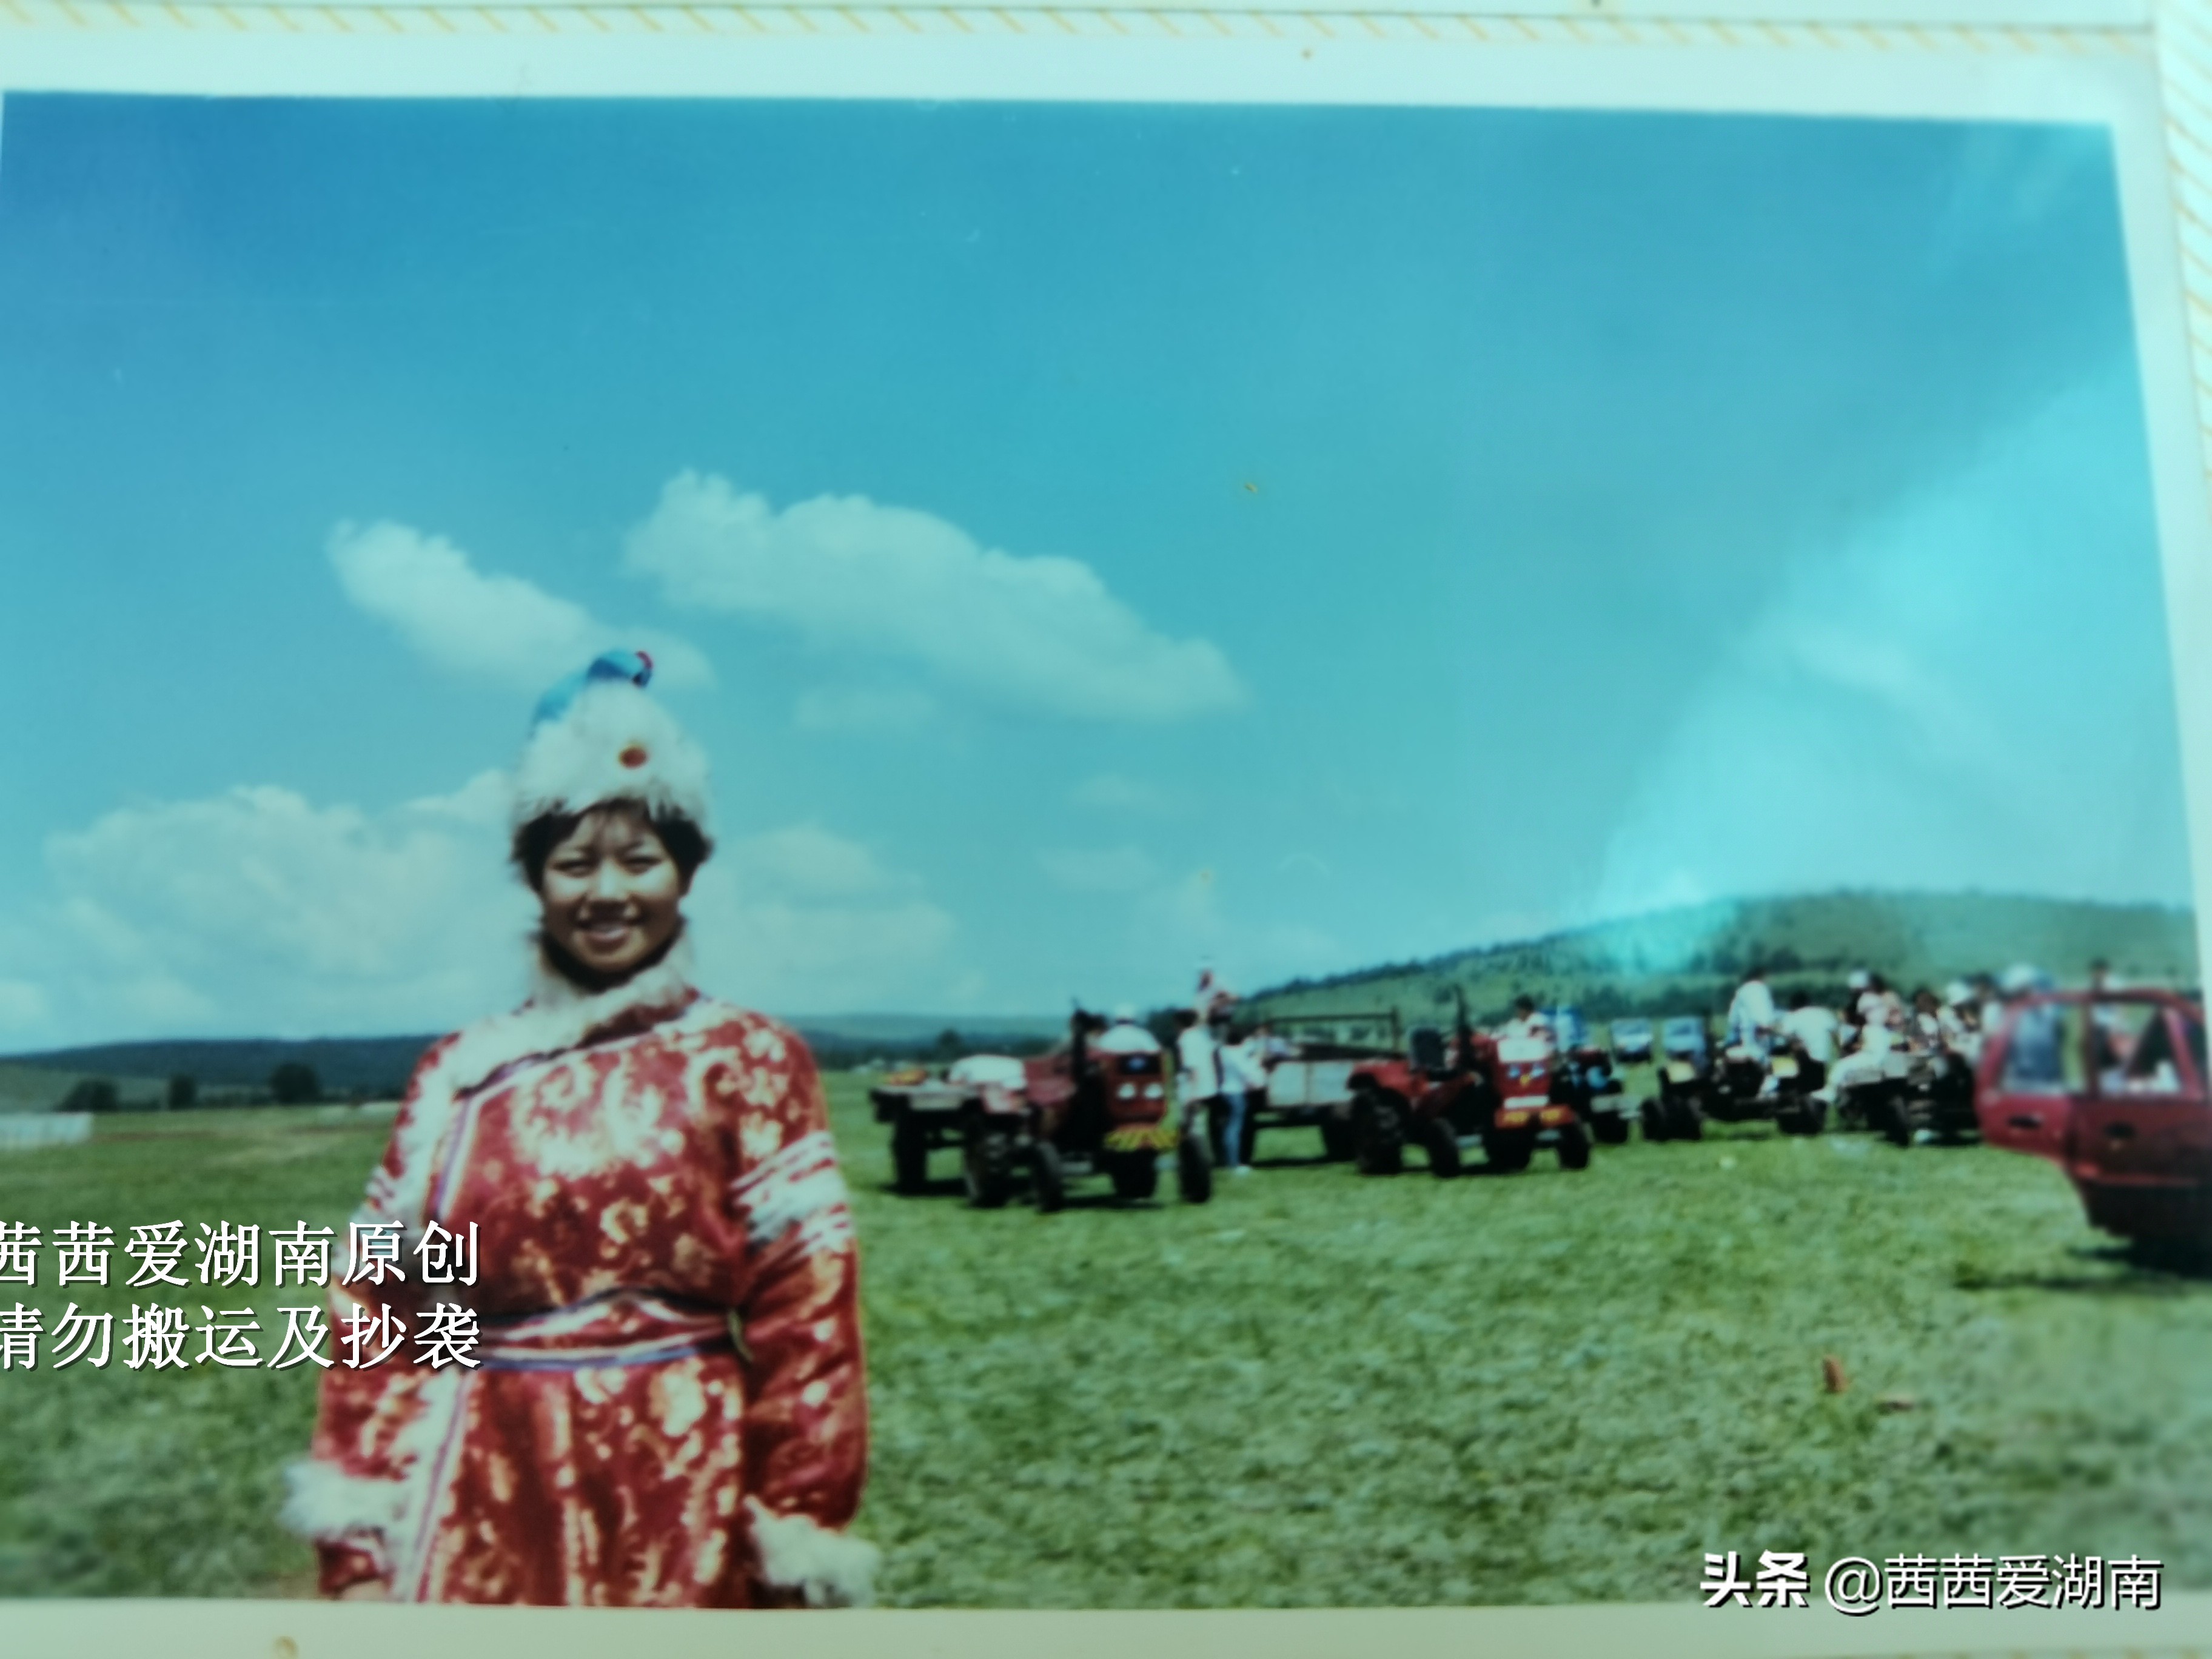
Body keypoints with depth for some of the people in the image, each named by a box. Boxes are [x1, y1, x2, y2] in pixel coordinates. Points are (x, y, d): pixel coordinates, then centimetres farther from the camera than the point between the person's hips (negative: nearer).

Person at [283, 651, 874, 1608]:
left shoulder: (749, 1061, -2)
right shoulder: (458, 1072, 5)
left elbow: (805, 1311, -4)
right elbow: (381, 1308, 6)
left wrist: (799, 1527, -6)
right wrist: (358, 1545, 2)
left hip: (679, 1505, -2)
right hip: (483, 1510, 2)